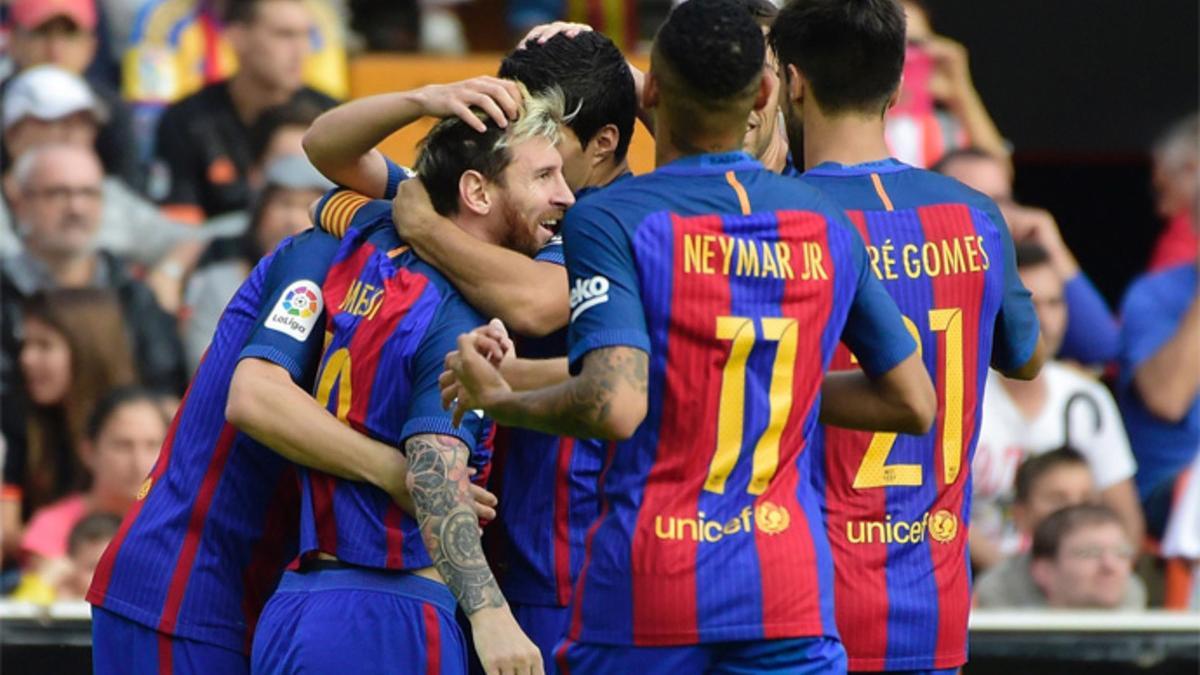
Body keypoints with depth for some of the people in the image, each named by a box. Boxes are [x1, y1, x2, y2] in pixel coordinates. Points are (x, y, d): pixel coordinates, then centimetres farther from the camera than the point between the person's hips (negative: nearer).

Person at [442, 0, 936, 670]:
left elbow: (615, 406, -21)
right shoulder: (826, 226, 6)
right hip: (789, 587, 3)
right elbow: (914, 403, 12)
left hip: (647, 589, -3)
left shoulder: (608, 219, -9)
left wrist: (498, 401, -4)